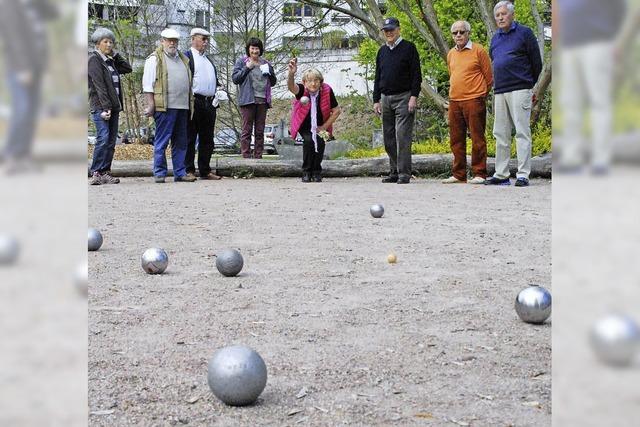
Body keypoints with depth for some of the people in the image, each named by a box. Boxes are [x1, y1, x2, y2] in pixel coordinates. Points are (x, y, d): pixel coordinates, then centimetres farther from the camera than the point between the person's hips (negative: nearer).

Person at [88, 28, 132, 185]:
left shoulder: (110, 60, 19)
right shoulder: (94, 59, -5)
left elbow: (127, 68, 19)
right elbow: (99, 85, -13)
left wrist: (115, 54, 13)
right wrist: (105, 107, -20)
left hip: (113, 106, 8)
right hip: (100, 106, -8)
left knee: (111, 141, 4)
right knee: (103, 138, -15)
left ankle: (105, 172, 6)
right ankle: (96, 173, -13)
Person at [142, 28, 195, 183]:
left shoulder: (183, 59, 21)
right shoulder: (155, 59, 0)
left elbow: (189, 82, 27)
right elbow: (147, 84, -4)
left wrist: (190, 103, 21)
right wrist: (150, 104, -11)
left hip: (182, 106, 7)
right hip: (164, 106, -7)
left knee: (180, 142, 8)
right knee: (161, 141, -4)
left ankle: (180, 173, 13)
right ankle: (159, 173, 1)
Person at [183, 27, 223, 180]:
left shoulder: (209, 59, 23)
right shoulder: (187, 57, -2)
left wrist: (218, 90, 13)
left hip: (209, 103, 8)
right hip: (194, 102, -8)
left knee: (207, 139, 10)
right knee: (190, 138, -4)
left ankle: (205, 171, 15)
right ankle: (189, 170, -1)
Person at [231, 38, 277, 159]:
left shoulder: (265, 63, 16)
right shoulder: (241, 62, 5)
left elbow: (273, 82, 18)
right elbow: (235, 78, -4)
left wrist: (269, 71, -1)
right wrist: (247, 68, -11)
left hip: (262, 100, 4)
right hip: (248, 100, -4)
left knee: (260, 131, 5)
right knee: (247, 130, -6)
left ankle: (258, 157, 9)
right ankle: (246, 157, -6)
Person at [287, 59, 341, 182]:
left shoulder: (327, 91, -19)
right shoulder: (302, 90, -22)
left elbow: (336, 111, -10)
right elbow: (291, 87, -47)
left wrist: (324, 126, -12)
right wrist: (291, 74, -69)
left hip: (320, 125, 1)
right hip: (304, 125, -1)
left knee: (320, 141, -21)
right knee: (308, 140, -25)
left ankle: (316, 172, 0)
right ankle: (306, 172, -9)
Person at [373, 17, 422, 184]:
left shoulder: (409, 48, -1)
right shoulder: (382, 51, 17)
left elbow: (416, 75, -5)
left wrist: (414, 97, -13)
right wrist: (376, 100, 14)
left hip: (403, 98, -6)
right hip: (386, 99, 6)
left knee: (402, 136, -12)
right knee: (389, 138, 7)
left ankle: (404, 173, -10)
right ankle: (394, 171, 14)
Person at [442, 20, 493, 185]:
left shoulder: (478, 51, -3)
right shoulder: (451, 54, 15)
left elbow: (489, 77, 1)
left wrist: (480, 95, 7)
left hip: (474, 101, -6)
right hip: (454, 102, 6)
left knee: (477, 139, -4)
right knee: (456, 140, 8)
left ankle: (479, 174, 0)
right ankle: (458, 174, 14)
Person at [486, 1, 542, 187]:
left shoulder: (524, 33, 0)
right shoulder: (495, 38, 18)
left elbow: (536, 62, 1)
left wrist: (528, 84, 7)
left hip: (519, 90, -7)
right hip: (500, 92, 7)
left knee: (522, 132, -8)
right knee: (500, 134, 8)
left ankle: (523, 175, -9)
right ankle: (501, 175, 14)